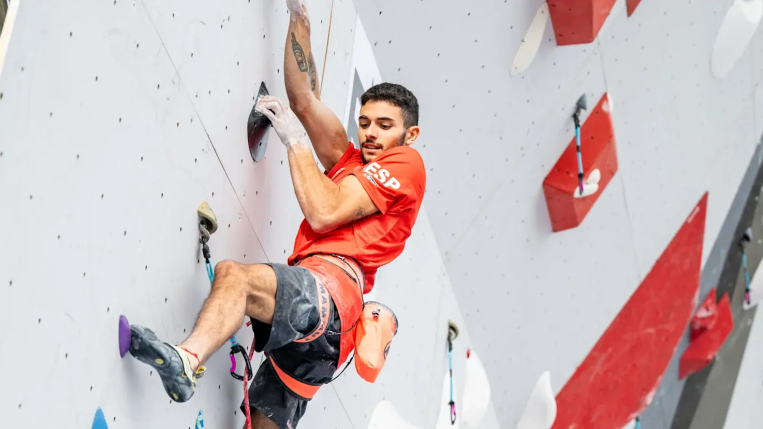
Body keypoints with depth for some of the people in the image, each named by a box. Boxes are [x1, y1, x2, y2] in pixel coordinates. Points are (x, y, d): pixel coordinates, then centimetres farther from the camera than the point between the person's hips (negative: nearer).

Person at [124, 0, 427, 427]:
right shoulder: (352, 162, 31)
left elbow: (323, 214, -6)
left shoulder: (405, 163, 7)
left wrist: (295, 139, 4)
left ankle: (187, 359, -58)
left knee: (233, 273, -35)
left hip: (332, 284, -9)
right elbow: (304, 99, 25)